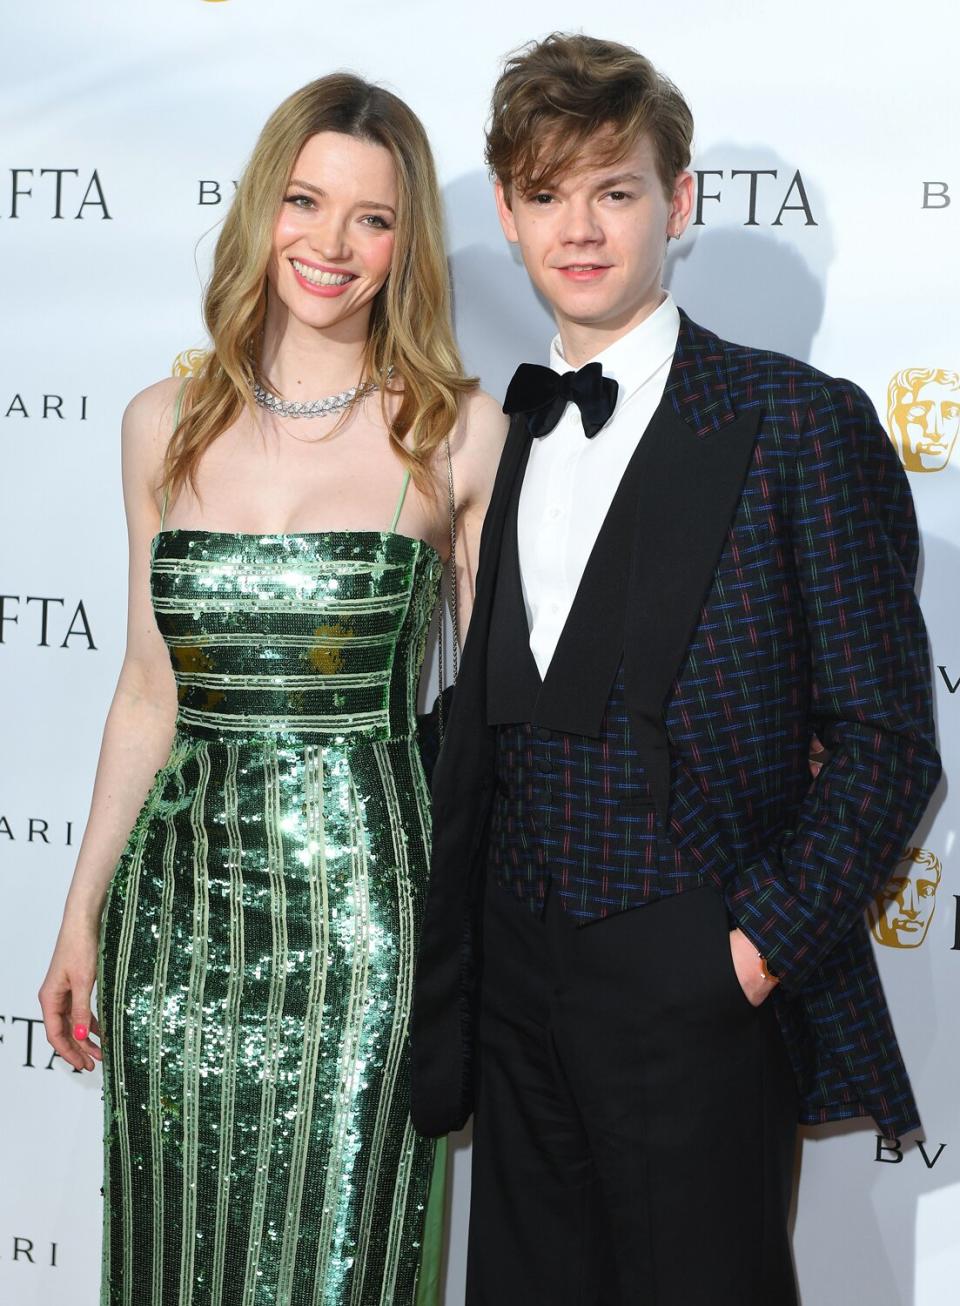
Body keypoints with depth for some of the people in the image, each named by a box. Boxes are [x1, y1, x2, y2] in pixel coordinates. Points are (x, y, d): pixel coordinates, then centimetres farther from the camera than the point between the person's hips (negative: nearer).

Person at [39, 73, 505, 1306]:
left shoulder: (460, 432, -3)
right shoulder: (164, 426, 5)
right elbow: (149, 692, 11)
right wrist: (81, 913, 12)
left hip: (358, 896, -3)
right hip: (179, 895, 3)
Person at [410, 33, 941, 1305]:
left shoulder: (799, 421, -5)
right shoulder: (499, 437, 11)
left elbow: (886, 736, -7)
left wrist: (767, 940, -15)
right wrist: (447, 990, 9)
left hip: (701, 1003, -5)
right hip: (518, 996, 5)